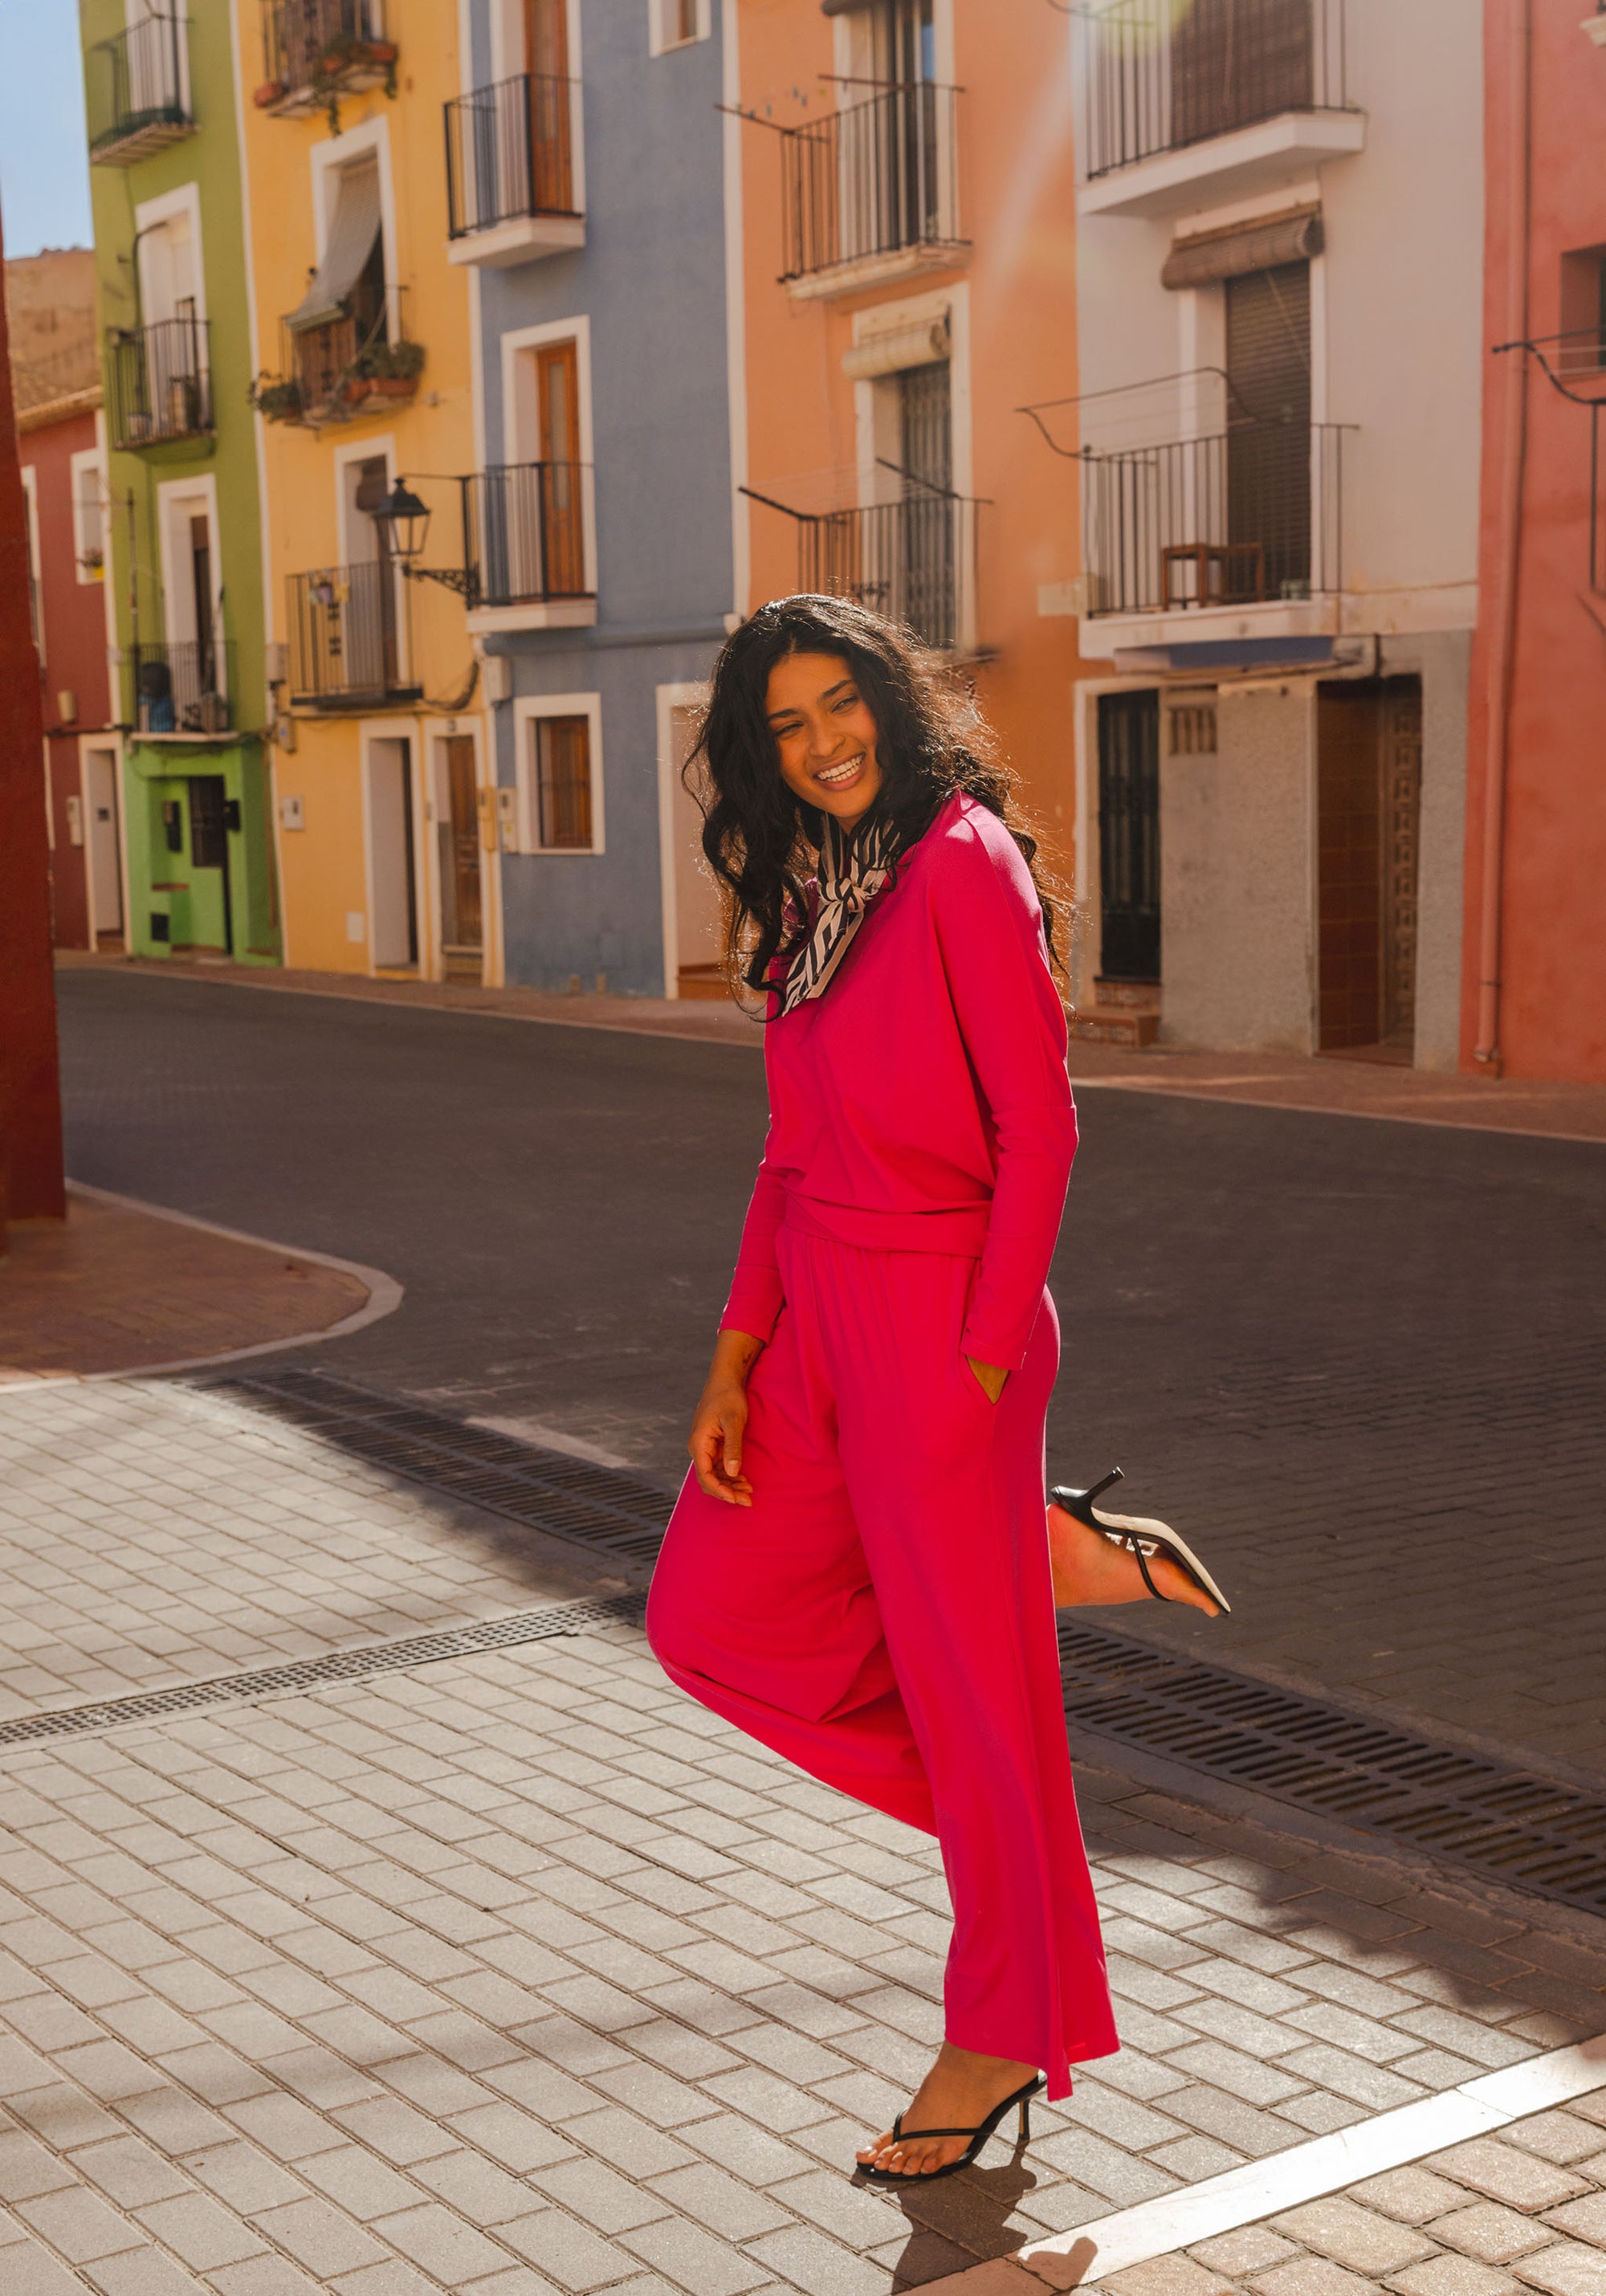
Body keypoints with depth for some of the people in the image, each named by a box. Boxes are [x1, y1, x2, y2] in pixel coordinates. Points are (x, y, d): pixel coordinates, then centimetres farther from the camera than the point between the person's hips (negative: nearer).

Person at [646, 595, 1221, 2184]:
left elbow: (1037, 1130, -16)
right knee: (707, 1617, 10)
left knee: (964, 1680, 4)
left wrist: (983, 1364, -16)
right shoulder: (808, 901, 12)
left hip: (939, 1317, -9)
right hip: (819, 1311, 9)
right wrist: (732, 1367, 5)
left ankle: (1008, 2036, 23)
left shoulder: (963, 863, -13)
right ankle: (1041, 1560, 21)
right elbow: (793, 1159, 11)